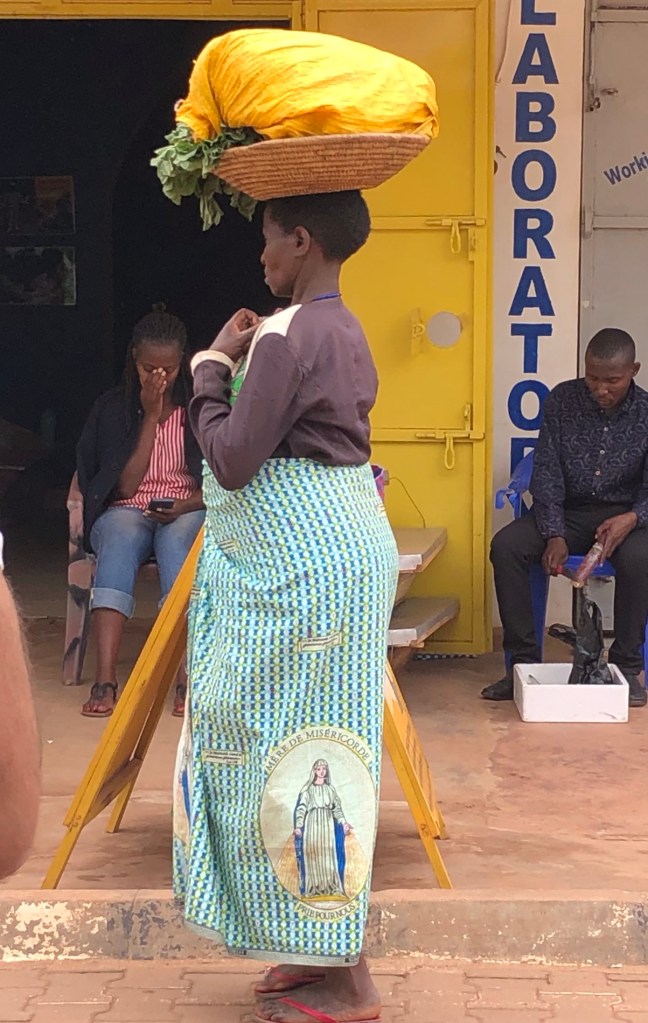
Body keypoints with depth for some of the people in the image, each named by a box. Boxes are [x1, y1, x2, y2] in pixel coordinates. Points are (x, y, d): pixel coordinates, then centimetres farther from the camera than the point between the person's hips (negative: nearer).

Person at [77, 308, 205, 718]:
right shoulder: (113, 408, 5)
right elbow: (124, 485, -3)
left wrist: (189, 504, -17)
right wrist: (150, 417, -7)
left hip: (187, 513, 0)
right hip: (127, 511, 0)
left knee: (175, 540, -37)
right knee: (122, 536, -37)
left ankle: (187, 677, -47)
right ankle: (105, 680, -48)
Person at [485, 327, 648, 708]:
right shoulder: (562, 400, -4)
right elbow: (546, 473, -4)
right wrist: (554, 535, -18)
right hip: (567, 510, 2)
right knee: (505, 546, -25)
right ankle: (524, 660, -17)